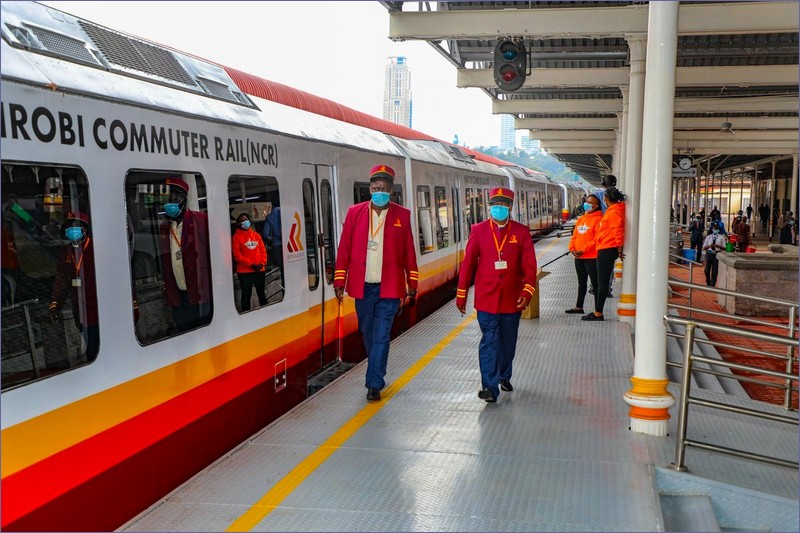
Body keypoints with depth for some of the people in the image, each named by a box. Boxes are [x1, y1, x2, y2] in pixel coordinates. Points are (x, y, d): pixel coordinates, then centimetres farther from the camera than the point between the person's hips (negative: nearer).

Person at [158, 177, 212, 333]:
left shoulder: (200, 220, -5)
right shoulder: (164, 228, 13)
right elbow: (164, 262, 16)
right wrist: (168, 293, 11)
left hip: (201, 294, -5)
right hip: (178, 297, 5)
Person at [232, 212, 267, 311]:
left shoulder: (256, 235, 12)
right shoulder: (236, 237, -2)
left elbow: (263, 250, 10)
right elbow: (237, 255, -9)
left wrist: (262, 263, -6)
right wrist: (251, 264, -15)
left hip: (260, 270, 4)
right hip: (245, 271, -4)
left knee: (261, 293, 14)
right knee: (246, 295, 0)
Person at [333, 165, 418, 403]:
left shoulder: (402, 215, 1)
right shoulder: (355, 213, 3)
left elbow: (409, 252, 3)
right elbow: (344, 249, 3)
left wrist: (412, 284, 3)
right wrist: (339, 280, 1)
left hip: (389, 287, -2)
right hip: (362, 286, 2)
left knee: (381, 336, -4)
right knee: (368, 334, 14)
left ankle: (374, 384, 1)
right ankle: (376, 374, 34)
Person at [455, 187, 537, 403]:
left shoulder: (521, 232, -1)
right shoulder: (479, 230, -2)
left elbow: (529, 265, -2)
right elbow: (468, 263, 1)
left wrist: (527, 291, -14)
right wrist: (461, 294, 2)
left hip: (512, 299, 2)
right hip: (486, 298, -2)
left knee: (508, 342, 16)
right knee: (489, 341, -5)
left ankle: (504, 377, 36)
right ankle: (490, 386, -2)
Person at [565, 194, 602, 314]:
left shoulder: (598, 219, -10)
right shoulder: (581, 219, 15)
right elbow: (574, 236, 14)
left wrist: (583, 250, -21)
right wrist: (572, 248, -3)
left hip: (591, 257, -8)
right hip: (578, 257, 8)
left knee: (595, 283, -2)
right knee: (581, 282, 18)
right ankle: (579, 307, 28)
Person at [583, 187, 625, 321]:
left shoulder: (614, 212, -14)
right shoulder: (611, 211, 16)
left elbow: (618, 232, -19)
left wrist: (619, 250, -15)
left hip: (607, 250, -10)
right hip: (604, 250, 10)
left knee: (602, 282, -6)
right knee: (601, 281, 14)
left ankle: (598, 313, -3)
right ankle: (597, 312, 19)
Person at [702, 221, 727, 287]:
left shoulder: (721, 237, 1)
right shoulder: (708, 237, 6)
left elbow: (724, 248, -1)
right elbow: (704, 247, 5)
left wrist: (718, 246, -19)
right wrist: (709, 246, -15)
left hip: (717, 254, -2)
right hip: (709, 254, 2)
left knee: (715, 271, -1)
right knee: (707, 270, 4)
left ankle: (712, 285, 10)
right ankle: (708, 283, 27)